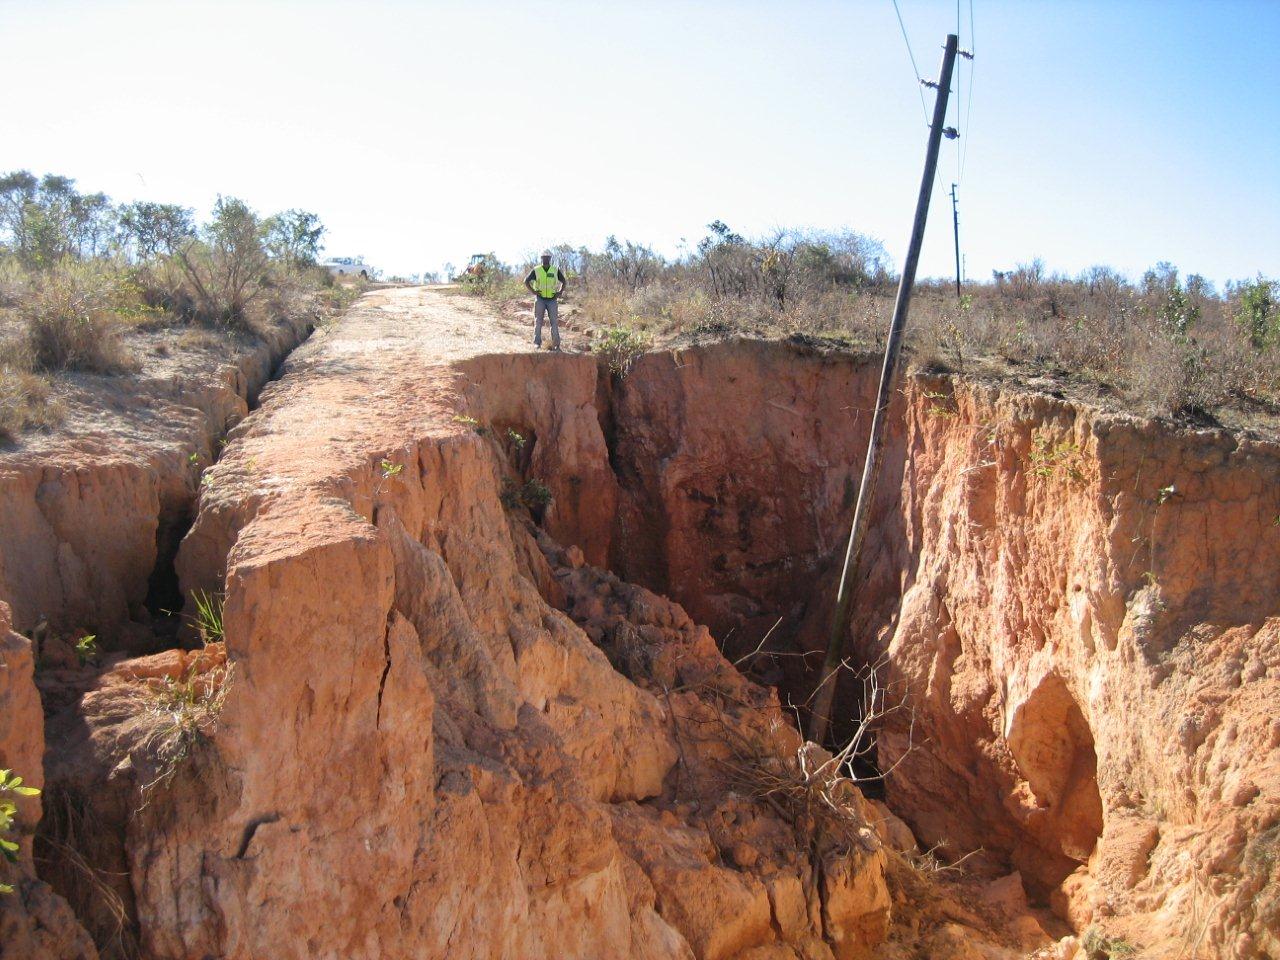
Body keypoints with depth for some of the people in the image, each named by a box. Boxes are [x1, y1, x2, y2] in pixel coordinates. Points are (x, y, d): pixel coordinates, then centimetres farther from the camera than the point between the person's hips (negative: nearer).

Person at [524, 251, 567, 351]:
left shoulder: (556, 270, 5)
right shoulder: (536, 270, 2)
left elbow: (565, 282, 14)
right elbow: (526, 281, 3)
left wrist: (560, 292, 0)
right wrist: (532, 291, -9)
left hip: (552, 300, 1)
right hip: (540, 300, -1)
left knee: (554, 322, -2)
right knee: (538, 322, -1)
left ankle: (556, 344, 1)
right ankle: (537, 343, 3)